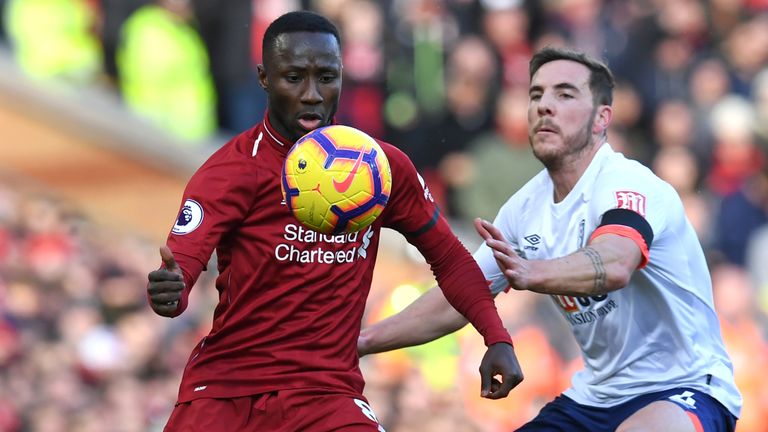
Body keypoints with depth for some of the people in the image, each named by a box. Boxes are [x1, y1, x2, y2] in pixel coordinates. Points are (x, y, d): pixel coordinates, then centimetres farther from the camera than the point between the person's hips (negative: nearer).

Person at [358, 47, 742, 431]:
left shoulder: (629, 185, -19)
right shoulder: (527, 206, 5)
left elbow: (615, 266, -41)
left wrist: (531, 273, -59)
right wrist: (361, 341, 7)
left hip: (687, 389, -7)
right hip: (594, 396, 7)